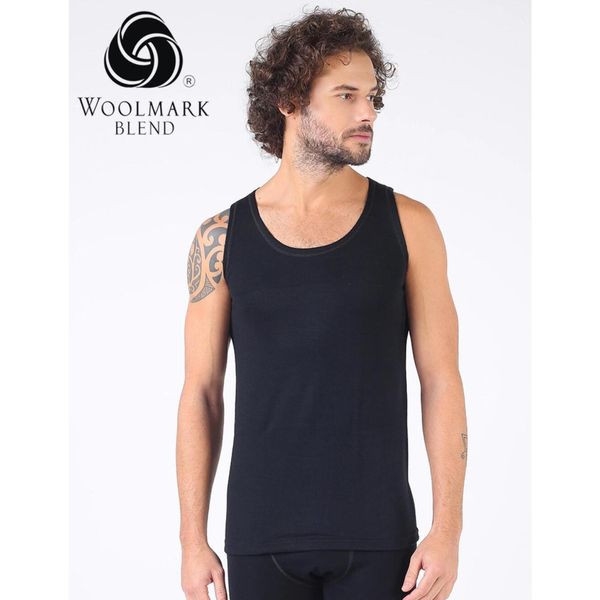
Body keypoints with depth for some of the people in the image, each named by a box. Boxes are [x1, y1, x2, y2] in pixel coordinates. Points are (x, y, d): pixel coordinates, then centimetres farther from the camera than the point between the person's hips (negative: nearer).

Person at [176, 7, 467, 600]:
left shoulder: (407, 224, -1)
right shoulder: (222, 237, 1)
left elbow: (441, 380, -2)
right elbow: (201, 392, 3)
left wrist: (448, 529, -8)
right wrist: (193, 540, 0)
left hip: (377, 533, 0)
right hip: (259, 535, 1)